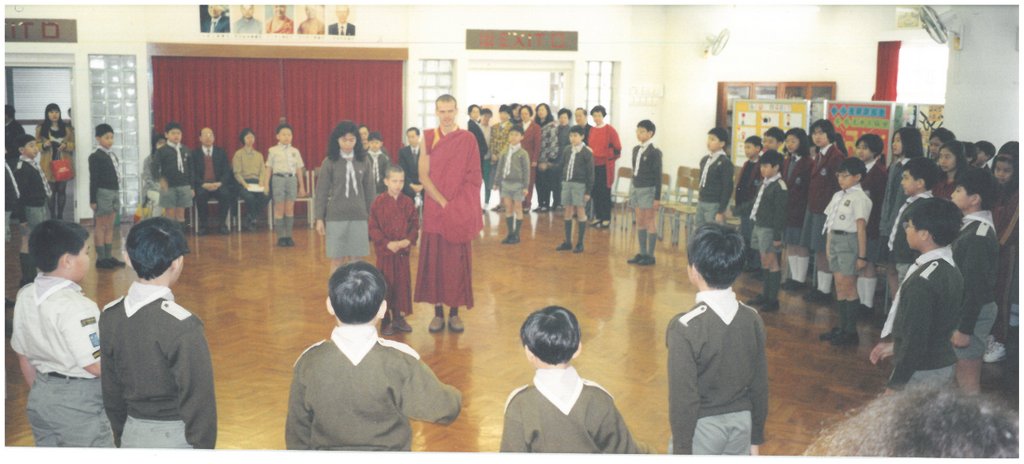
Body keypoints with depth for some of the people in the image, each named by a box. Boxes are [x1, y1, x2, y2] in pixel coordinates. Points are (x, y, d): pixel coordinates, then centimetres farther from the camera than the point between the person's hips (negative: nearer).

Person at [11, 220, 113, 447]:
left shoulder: (25, 296, 1)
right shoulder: (75, 306, -24)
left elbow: (23, 356, 10)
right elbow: (96, 366, -24)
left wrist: (40, 395, 21)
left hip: (41, 397, 8)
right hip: (79, 403, -8)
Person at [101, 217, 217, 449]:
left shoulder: (110, 316, -4)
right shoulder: (182, 326, -23)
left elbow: (111, 390, 6)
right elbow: (198, 399, -18)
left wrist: (121, 435, 18)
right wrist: (204, 447, -6)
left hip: (132, 435, 6)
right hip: (174, 437, -6)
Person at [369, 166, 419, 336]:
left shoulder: (408, 203, 2)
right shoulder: (379, 203, -6)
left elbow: (415, 225, 4)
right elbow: (373, 228, -7)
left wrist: (409, 240, -13)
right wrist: (387, 243, -16)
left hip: (403, 251, 3)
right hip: (384, 251, -3)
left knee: (402, 283, 8)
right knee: (385, 285, 4)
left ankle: (398, 317, 22)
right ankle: (386, 320, 14)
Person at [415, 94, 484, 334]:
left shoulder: (468, 139, 1)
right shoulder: (428, 138, 3)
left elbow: (473, 178, -2)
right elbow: (424, 175, -3)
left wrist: (459, 206, -12)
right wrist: (444, 202, -12)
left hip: (461, 213, 0)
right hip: (434, 210, 1)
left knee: (458, 261, 4)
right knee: (434, 259, 3)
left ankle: (455, 312, 13)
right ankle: (438, 312, 12)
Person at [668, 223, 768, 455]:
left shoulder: (685, 326, -23)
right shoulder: (753, 319, -6)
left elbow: (683, 396, -19)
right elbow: (760, 385, 2)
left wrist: (682, 449, -8)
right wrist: (756, 437, 14)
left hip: (702, 427, -5)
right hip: (741, 423, 5)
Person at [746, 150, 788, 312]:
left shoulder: (780, 186, -13)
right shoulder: (764, 183, 12)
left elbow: (780, 214, -15)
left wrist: (777, 236, -16)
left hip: (770, 229, -8)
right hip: (759, 226, 8)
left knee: (771, 263, -3)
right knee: (765, 263, 14)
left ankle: (773, 300, 3)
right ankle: (765, 295, 22)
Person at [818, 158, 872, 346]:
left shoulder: (859, 198, -10)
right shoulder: (838, 195, 13)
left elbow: (861, 227, -12)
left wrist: (862, 255, -14)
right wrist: (828, 244, 10)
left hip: (849, 241, -7)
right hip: (835, 240, 7)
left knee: (848, 286, -3)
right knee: (839, 285, 10)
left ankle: (851, 331, 5)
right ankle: (842, 327, 17)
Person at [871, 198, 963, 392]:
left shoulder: (922, 280, -24)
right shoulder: (952, 270, 5)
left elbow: (916, 338, -23)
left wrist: (895, 384, -17)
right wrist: (895, 345, 20)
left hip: (920, 374, -9)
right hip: (944, 366, 9)